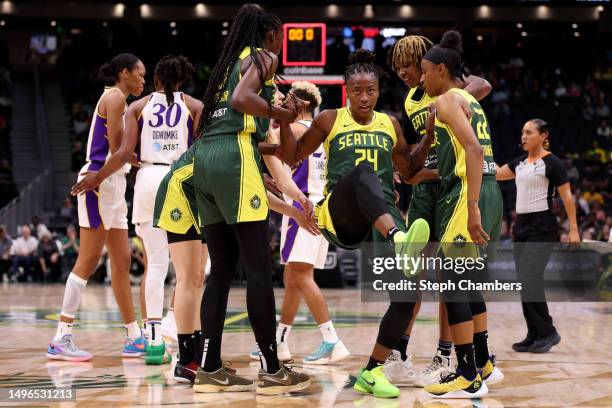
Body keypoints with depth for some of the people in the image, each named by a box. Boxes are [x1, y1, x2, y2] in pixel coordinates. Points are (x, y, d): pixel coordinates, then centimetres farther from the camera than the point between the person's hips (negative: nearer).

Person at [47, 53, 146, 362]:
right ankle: (61, 339, -10)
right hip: (101, 180, -10)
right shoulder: (115, 97, -7)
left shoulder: (117, 100, 22)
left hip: (113, 185, 10)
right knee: (88, 262, -11)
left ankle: (134, 337, 14)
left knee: (122, 263, 10)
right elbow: (116, 147, -14)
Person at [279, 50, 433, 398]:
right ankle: (400, 240, -68)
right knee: (364, 173, -40)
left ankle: (372, 372, 0)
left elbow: (409, 171, 27)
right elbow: (292, 157, 16)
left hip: (383, 217, 4)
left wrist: (429, 136, 14)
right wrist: (286, 120, 1)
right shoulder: (329, 120, 11)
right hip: (340, 215, -4)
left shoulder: (390, 125, 19)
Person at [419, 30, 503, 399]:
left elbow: (473, 149, -20)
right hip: (488, 190, 10)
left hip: (467, 193, -10)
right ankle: (484, 365, 25)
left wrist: (472, 208, -26)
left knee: (452, 283, -5)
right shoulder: (471, 101, 20)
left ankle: (469, 378, -2)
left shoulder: (447, 100, -8)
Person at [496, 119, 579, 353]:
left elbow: (567, 197, -8)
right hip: (521, 226, 8)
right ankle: (535, 335, 12)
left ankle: (548, 333, -5)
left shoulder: (552, 163, -8)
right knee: (524, 283, 5)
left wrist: (573, 229, -11)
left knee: (529, 281, -16)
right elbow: (495, 174, 20)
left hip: (542, 227, -8)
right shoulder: (519, 162, 12)